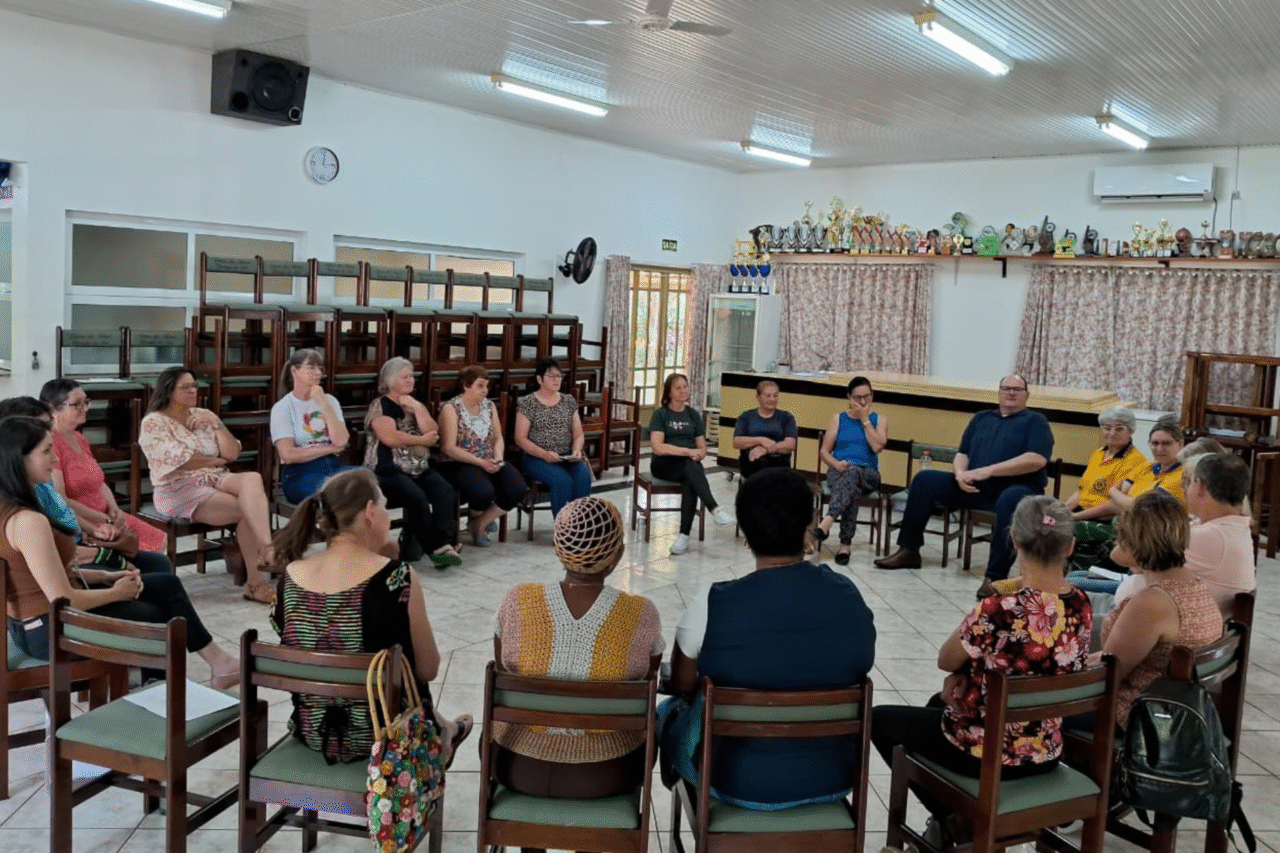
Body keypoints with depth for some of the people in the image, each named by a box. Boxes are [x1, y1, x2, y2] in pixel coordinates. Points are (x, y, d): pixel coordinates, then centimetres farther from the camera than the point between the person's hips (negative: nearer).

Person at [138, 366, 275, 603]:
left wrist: (216, 423, -6)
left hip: (215, 480, 5)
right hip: (180, 491, -4)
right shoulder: (153, 423, -3)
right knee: (247, 509, -27)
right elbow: (180, 461, -13)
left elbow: (233, 454, 6)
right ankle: (255, 580, -23)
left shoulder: (204, 415, 12)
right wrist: (217, 461, 0)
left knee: (252, 478, -31)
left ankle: (267, 549, -39)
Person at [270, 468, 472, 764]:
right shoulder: (397, 578, -22)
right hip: (381, 737, -4)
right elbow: (428, 670, -12)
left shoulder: (290, 578, -8)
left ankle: (442, 731, 52)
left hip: (311, 732, 5)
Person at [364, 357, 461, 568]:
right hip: (389, 470, -5)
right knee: (417, 498, -32)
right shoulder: (380, 405, 1)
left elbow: (433, 433, 7)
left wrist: (417, 408, -4)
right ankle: (434, 548, -21)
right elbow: (390, 437, -14)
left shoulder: (415, 404, 20)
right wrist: (422, 440, -2)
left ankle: (444, 544, -35)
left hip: (420, 468, 6)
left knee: (446, 492, -24)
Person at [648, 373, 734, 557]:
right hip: (664, 464, -3)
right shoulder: (660, 414, 1)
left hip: (690, 465, 3)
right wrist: (687, 451, -20)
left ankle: (684, 536, -38)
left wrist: (697, 454, -10)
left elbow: (703, 449, 14)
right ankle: (715, 510, -47)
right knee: (690, 466, -36)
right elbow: (658, 447, -12)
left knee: (691, 480, -34)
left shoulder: (693, 414, 14)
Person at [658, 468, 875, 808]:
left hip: (736, 780, -3)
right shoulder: (850, 598, -12)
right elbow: (850, 679, 6)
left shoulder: (713, 604, -23)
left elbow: (682, 687, -5)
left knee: (669, 712, 27)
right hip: (832, 778, 3)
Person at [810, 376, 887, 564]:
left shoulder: (880, 419, 13)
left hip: (868, 474, -1)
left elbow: (877, 446, -7)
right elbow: (824, 451, 9)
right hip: (838, 471, 1)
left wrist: (865, 419, -4)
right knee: (852, 486, -39)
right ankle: (845, 543, -47)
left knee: (852, 473, -40)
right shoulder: (838, 418, 14)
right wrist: (836, 463, -12)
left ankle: (826, 524, -58)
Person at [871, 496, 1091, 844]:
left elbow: (945, 661, -11)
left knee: (880, 718, 19)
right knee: (938, 704, 33)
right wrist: (968, 673, -5)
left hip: (986, 753, -7)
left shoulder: (999, 610, -30)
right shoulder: (1081, 604, -8)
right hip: (1044, 754, 7)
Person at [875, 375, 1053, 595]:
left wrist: (988, 471, -19)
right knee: (925, 479, -9)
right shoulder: (982, 418, 21)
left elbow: (1037, 459, -11)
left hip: (1016, 488, -5)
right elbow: (962, 454, 17)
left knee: (1011, 499, -40)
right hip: (974, 486, 5)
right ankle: (909, 551, -3)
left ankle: (995, 576, -39)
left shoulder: (1035, 421, 5)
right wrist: (960, 473, -9)